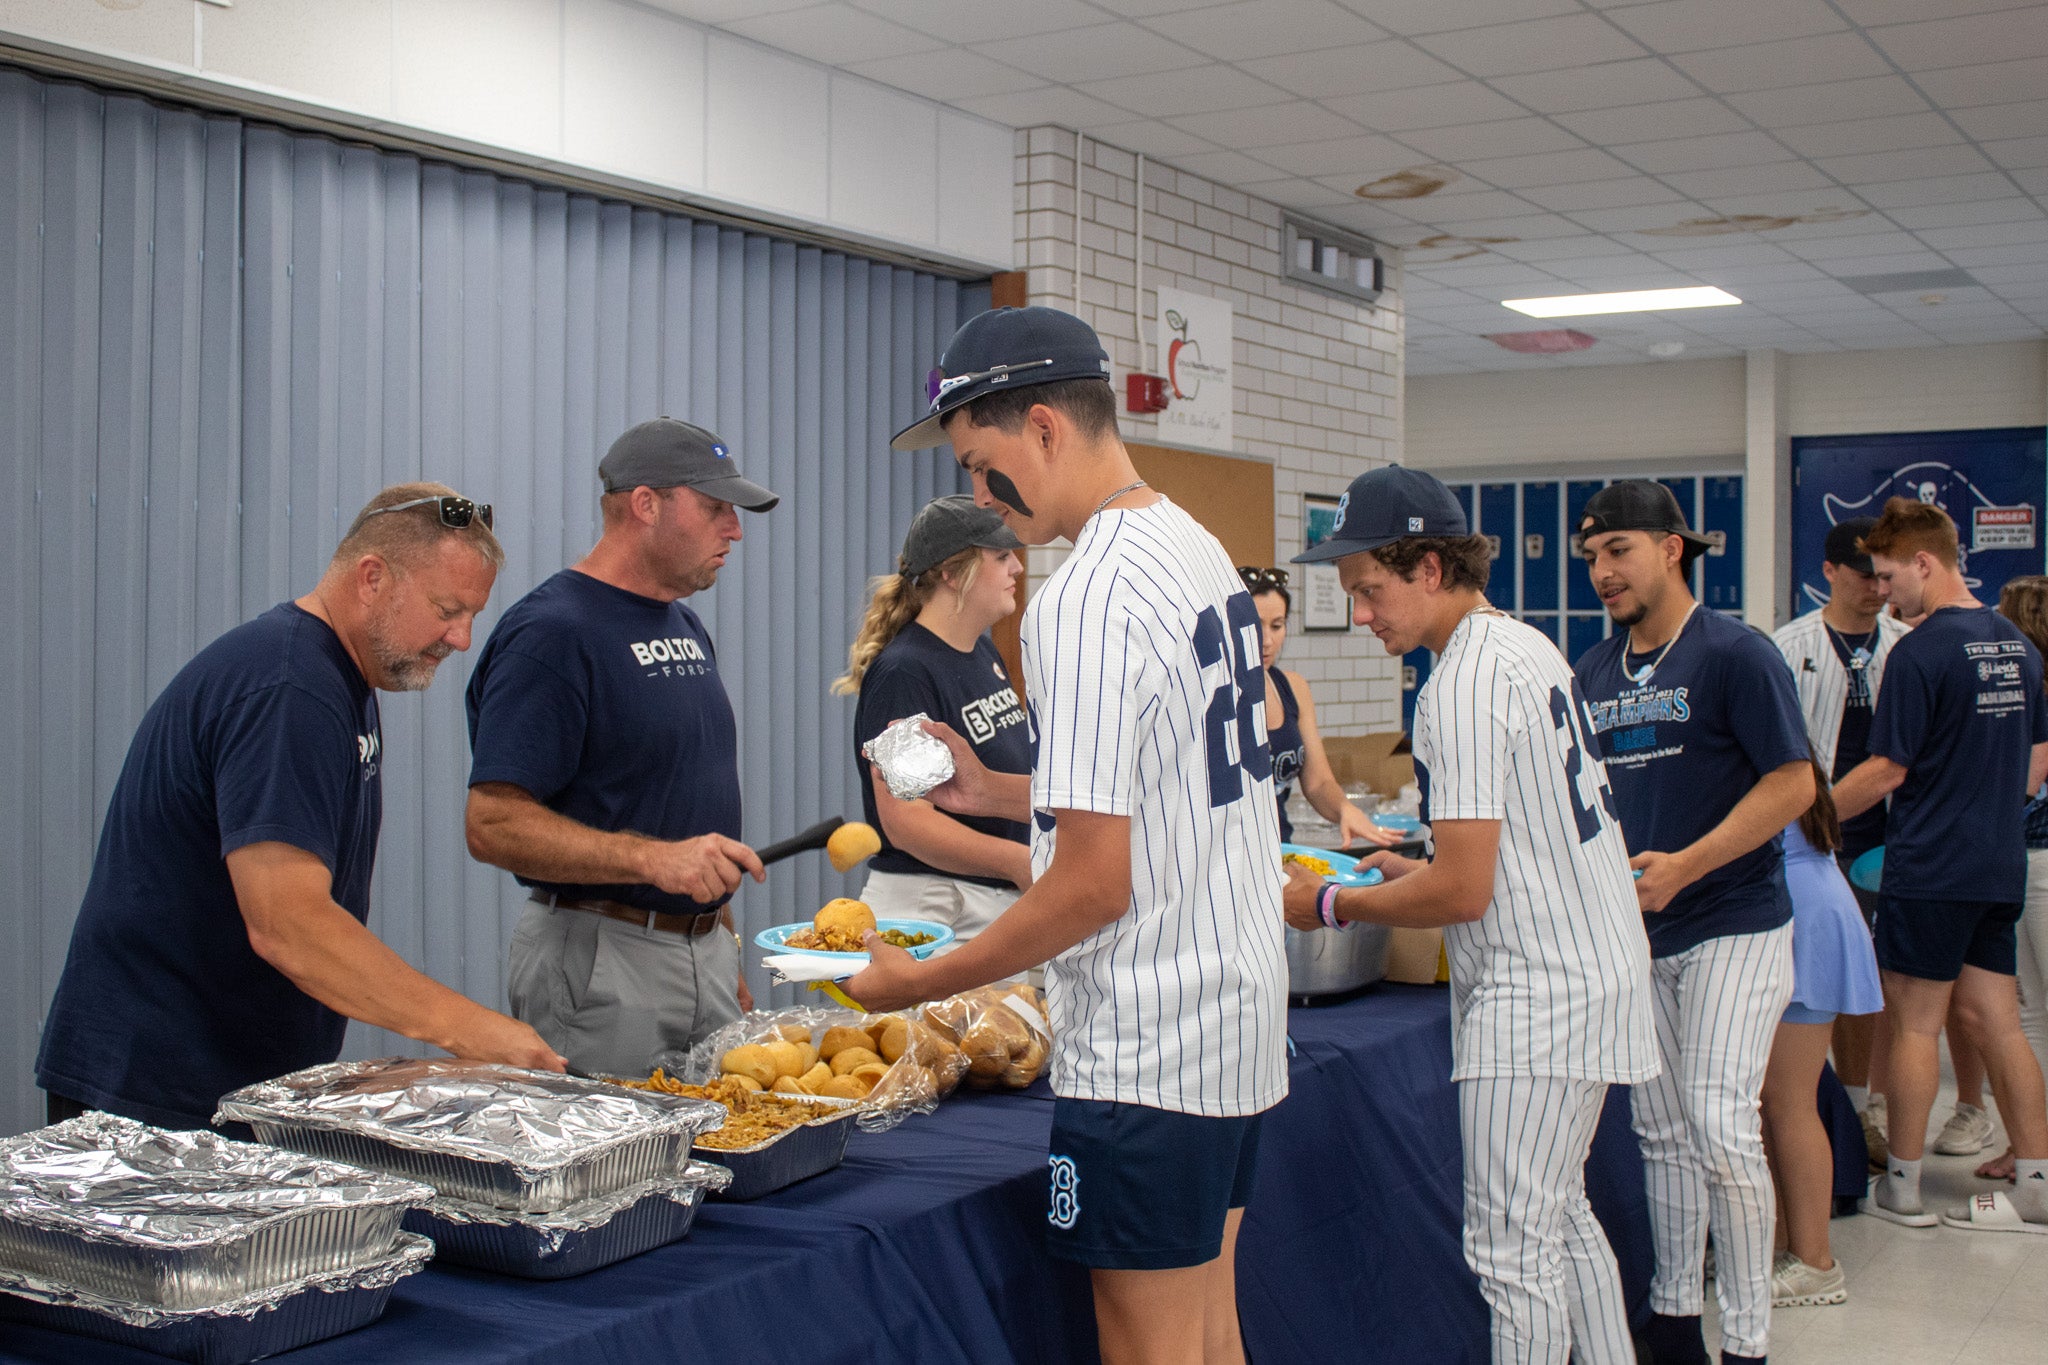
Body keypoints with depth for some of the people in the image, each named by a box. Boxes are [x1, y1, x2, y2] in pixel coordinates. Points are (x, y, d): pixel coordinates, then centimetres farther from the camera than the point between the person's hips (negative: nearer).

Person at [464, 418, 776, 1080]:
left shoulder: (686, 628, 14)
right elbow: (493, 826, -20)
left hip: (705, 950, 8)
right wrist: (652, 859, -28)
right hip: (599, 965, -8)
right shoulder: (547, 633, -13)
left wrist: (724, 943, 18)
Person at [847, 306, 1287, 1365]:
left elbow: (1096, 883, -23)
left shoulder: (1085, 601, -21)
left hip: (1143, 1056, -10)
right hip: (1236, 1012, 10)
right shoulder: (1200, 550, 10)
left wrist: (922, 983, -13)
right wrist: (996, 791, 19)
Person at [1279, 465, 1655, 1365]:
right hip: (1590, 976, 11)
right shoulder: (1526, 647, 12)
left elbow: (1463, 891, -22)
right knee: (1560, 1215, 21)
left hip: (1532, 997, -11)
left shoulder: (1463, 683, -19)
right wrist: (1413, 868, 18)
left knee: (1512, 1247, -4)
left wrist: (1333, 905, -9)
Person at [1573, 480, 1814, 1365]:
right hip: (1638, 929, 6)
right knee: (1663, 1133, 11)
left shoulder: (1735, 654, -9)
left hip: (1733, 924, -6)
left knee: (1720, 1125, -13)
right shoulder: (1595, 670, 10)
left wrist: (1682, 866, -19)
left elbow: (1793, 784, -13)